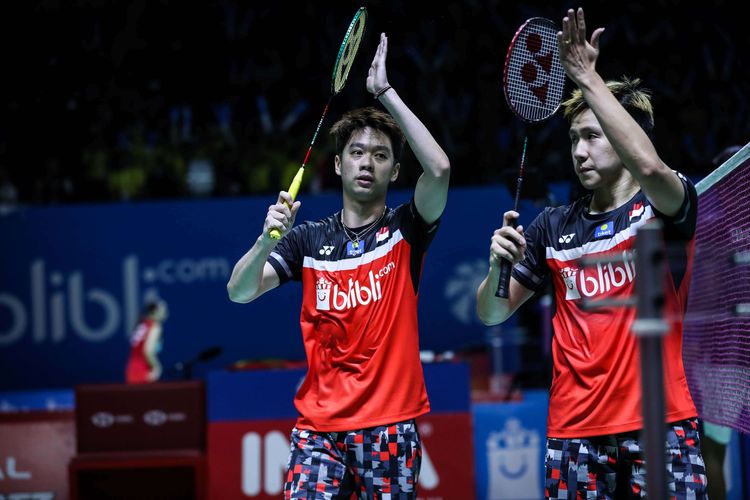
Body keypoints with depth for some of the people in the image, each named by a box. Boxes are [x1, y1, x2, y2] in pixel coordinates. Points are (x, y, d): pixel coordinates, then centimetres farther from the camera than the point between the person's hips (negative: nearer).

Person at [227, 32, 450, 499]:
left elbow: (439, 169, -16)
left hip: (389, 428, -1)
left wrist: (385, 91, -12)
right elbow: (239, 292, 1)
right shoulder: (309, 238, 10)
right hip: (319, 427, 1)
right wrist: (267, 238, -19)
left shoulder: (406, 230, 3)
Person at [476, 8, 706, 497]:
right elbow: (492, 314, 15)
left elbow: (650, 166, -24)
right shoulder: (553, 226, 13)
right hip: (574, 433, 4)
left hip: (659, 425, -4)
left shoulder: (666, 207, 1)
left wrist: (586, 76, -20)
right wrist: (499, 266, -8)